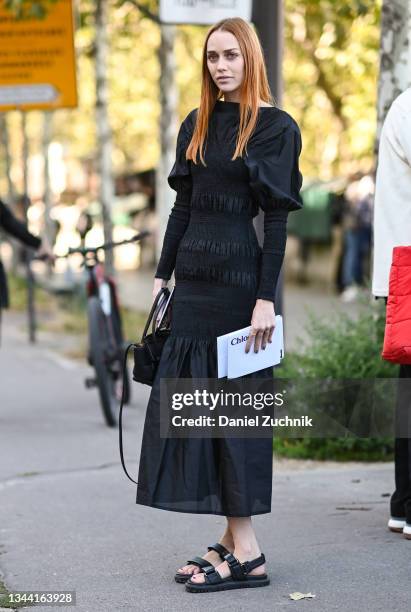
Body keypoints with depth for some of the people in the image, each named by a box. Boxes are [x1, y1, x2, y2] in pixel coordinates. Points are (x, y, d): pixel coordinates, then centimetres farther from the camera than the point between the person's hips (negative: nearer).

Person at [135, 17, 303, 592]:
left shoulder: (276, 127, -6)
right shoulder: (197, 125, 14)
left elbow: (277, 220, -10)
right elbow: (183, 206, 15)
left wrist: (266, 298, -15)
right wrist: (162, 275, 11)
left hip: (239, 278, -7)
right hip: (194, 278, 7)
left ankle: (246, 552, 0)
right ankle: (232, 539, 12)